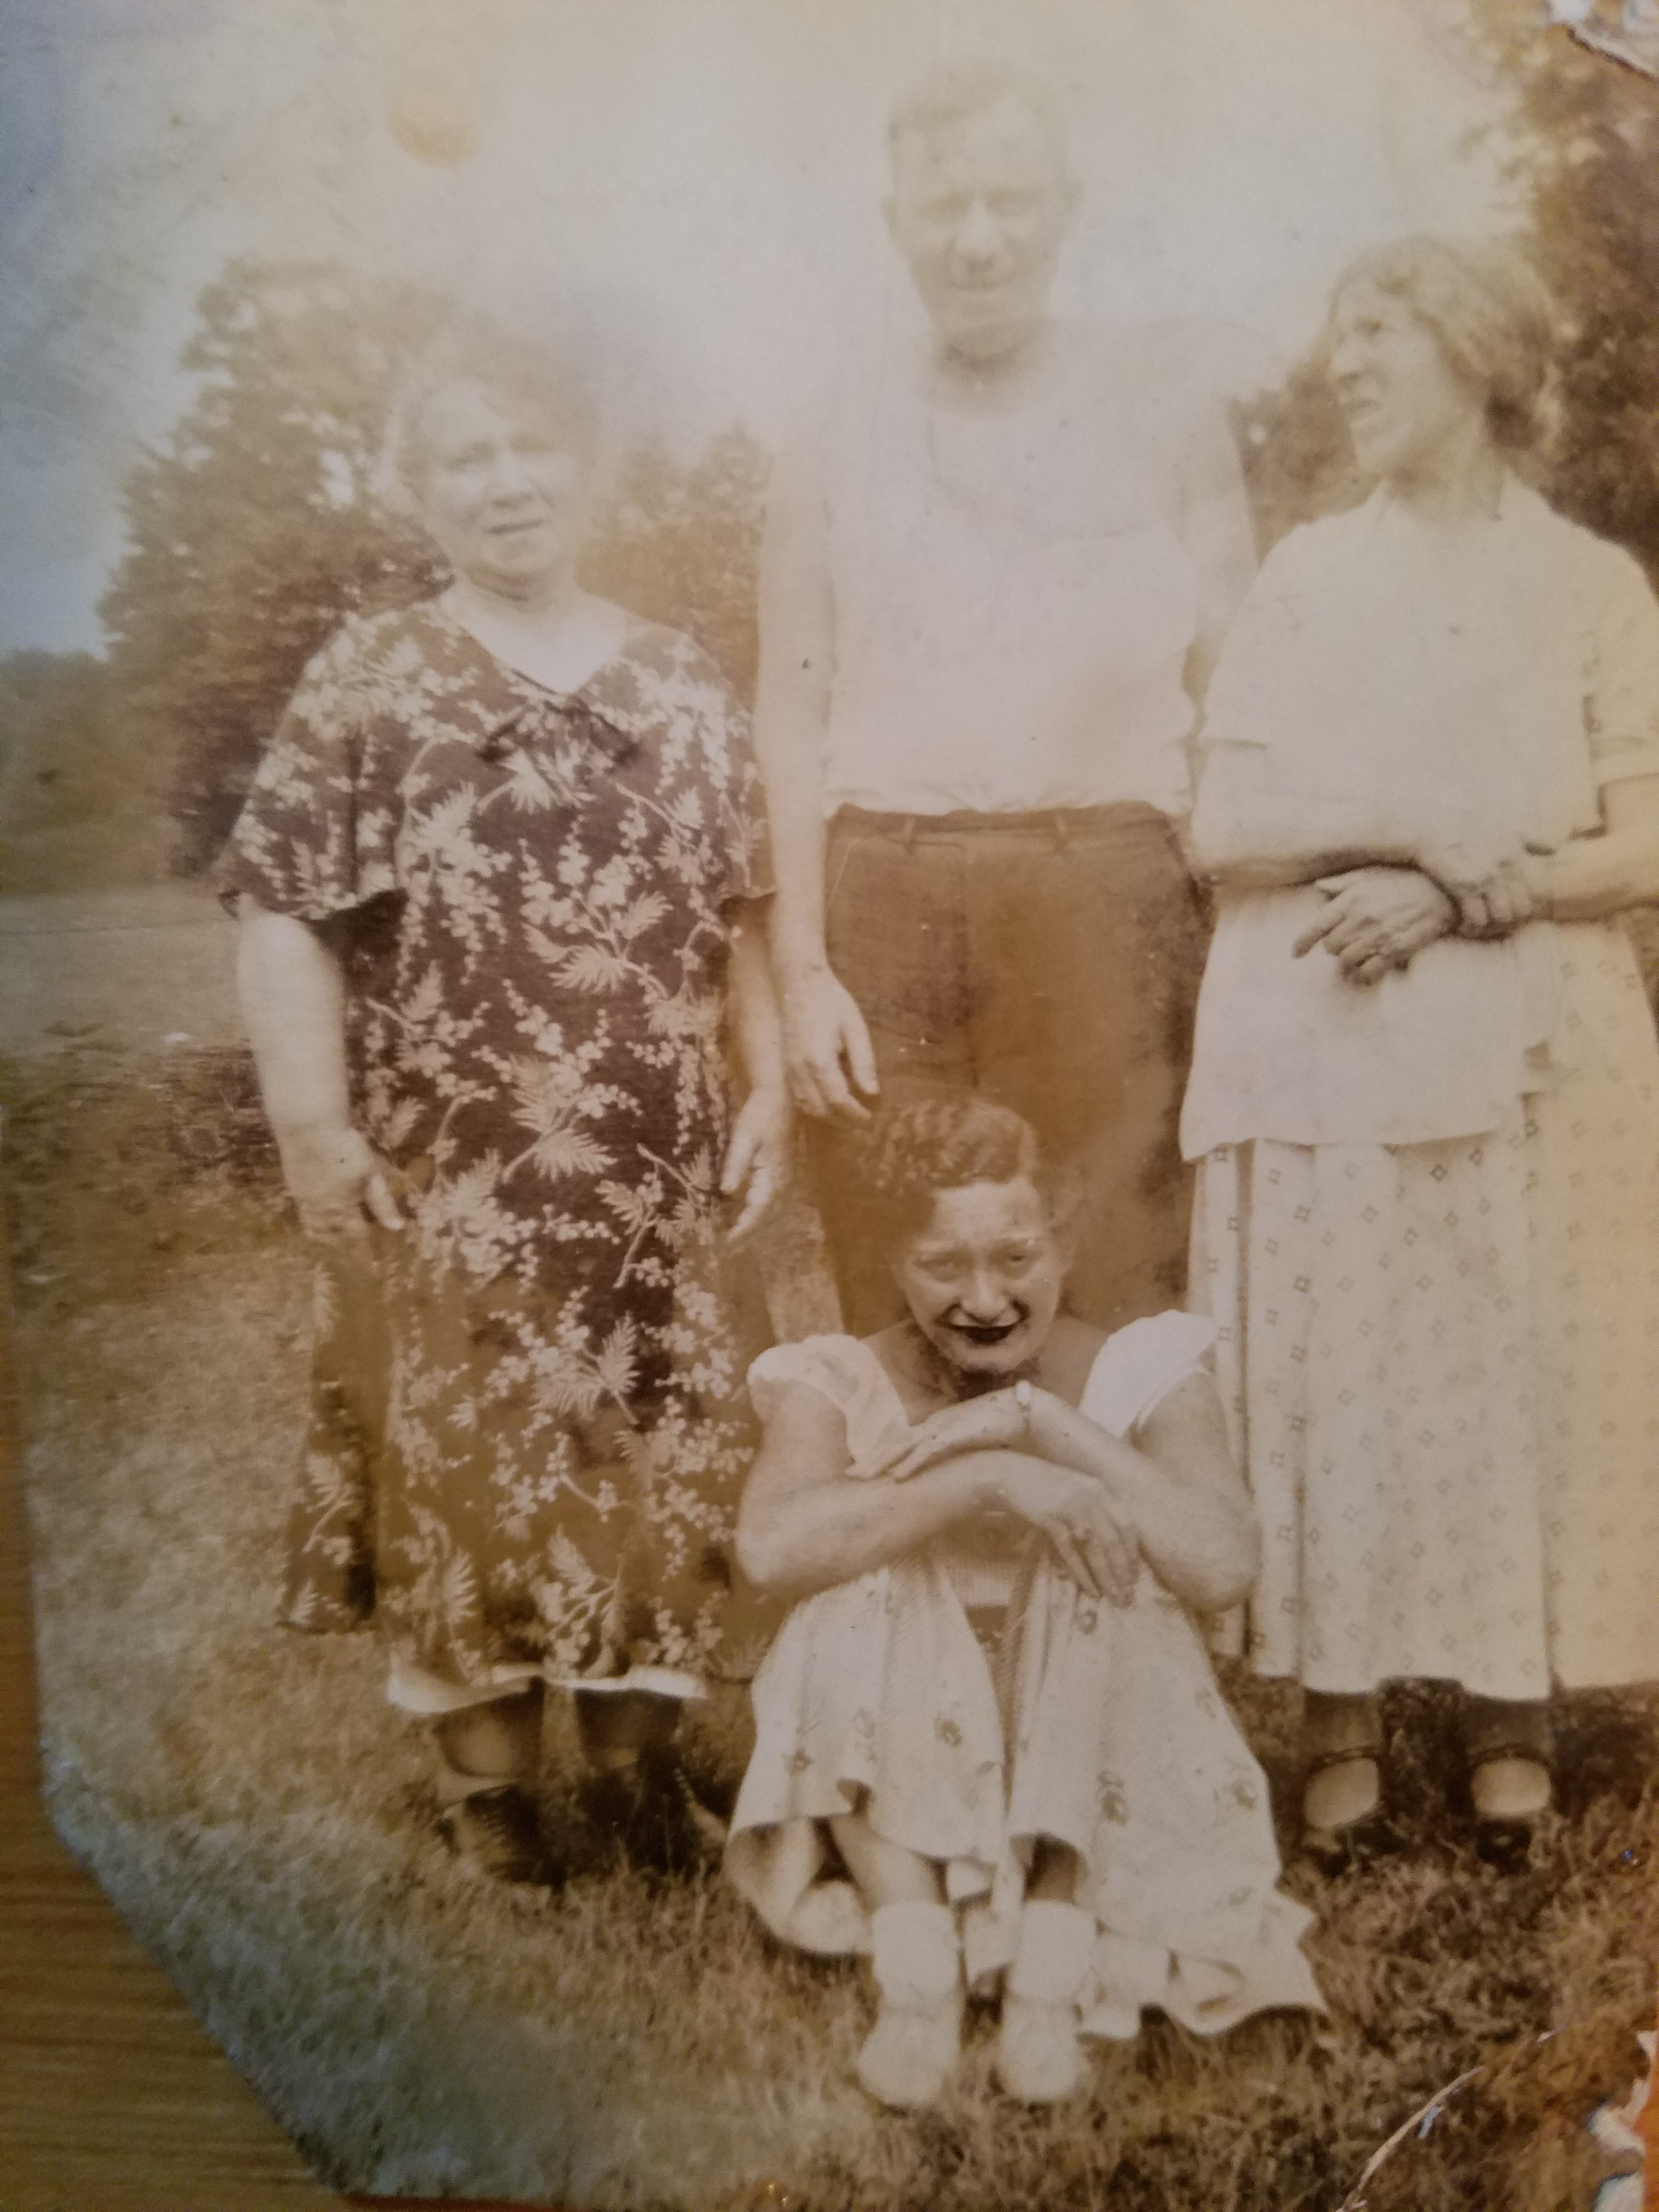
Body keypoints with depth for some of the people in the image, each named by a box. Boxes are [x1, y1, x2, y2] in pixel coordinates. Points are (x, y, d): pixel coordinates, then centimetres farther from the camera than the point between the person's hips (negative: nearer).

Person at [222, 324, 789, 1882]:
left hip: (654, 1172, 3)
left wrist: (769, 1083, 4)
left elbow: (735, 911, 12)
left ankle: (640, 1749, 30)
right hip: (455, 1180, -3)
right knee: (469, 1456, 6)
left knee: (670, 1454, 9)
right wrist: (317, 1136, -13)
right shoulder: (367, 684, -1)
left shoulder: (680, 685, 9)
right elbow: (284, 921, -6)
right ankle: (487, 1772, 25)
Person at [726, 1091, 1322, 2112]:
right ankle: (920, 1976, -22)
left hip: (1095, 1788, 0)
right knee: (865, 1589, -25)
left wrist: (1038, 1420, -27)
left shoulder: (1142, 1369, -8)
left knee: (1103, 1575, -26)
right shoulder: (843, 1380, -8)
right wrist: (990, 1479, -35)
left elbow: (1226, 1567, -25)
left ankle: (1052, 1971, -23)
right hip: (897, 1796, 1)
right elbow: (771, 1543, -30)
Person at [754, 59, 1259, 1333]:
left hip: (1106, 890, -1)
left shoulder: (1159, 402, 12)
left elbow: (1238, 680, 9)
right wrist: (803, 968, 0)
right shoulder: (836, 445, 14)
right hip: (884, 893, 1)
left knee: (1113, 1302, -4)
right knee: (898, 1316, 0)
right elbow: (791, 717, 10)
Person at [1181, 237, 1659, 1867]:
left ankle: (1511, 1714, 17)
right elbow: (1221, 829, 1)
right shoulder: (1306, 574, 10)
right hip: (1322, 1048, 1)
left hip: (1527, 1052, 0)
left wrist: (1460, 895, -13)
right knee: (1333, 1378, 1)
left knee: (1518, 1376, 1)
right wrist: (1408, 828, -11)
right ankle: (1341, 1724, 12)